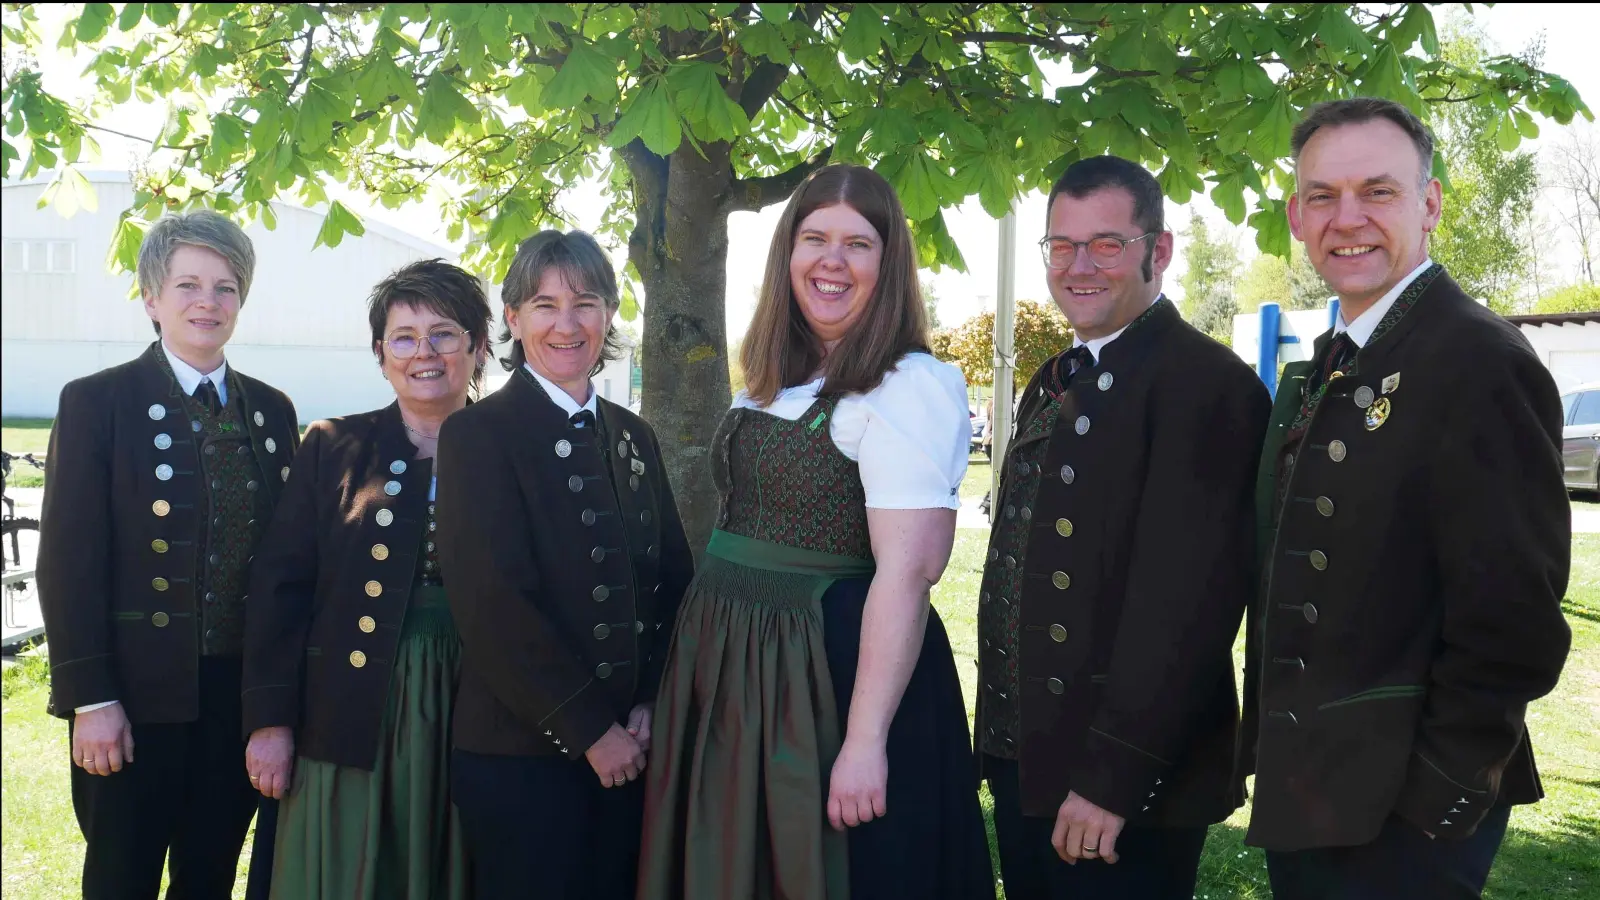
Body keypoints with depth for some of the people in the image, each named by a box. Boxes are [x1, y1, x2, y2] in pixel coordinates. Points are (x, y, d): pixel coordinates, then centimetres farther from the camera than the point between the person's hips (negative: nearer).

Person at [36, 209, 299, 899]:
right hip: (139, 694, -4)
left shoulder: (273, 410, 8)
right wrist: (91, 697, -12)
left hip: (242, 693, 4)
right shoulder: (96, 402, -5)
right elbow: (68, 561, -8)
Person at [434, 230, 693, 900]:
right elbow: (492, 606, -14)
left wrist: (650, 706, -4)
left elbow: (673, 580, 10)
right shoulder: (477, 434, -7)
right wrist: (589, 730, -13)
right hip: (521, 754, -5)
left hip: (628, 750, 5)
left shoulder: (635, 437, 11)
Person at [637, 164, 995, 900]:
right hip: (726, 670, 7)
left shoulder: (909, 386, -15)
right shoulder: (771, 381, 9)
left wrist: (865, 741, -25)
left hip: (832, 675, -7)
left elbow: (907, 570, -21)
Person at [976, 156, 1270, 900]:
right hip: (1019, 757, 8)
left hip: (1126, 781, -8)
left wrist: (1113, 778, -21)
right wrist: (1001, 737, 12)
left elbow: (1187, 597, -21)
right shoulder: (1053, 384, 12)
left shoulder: (1207, 384, -15)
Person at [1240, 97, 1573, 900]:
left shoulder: (1482, 363, -16)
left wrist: (1437, 798, -16)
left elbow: (1512, 623, -20)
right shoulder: (1315, 376, 10)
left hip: (1398, 815, -8)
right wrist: (1271, 757, 9)